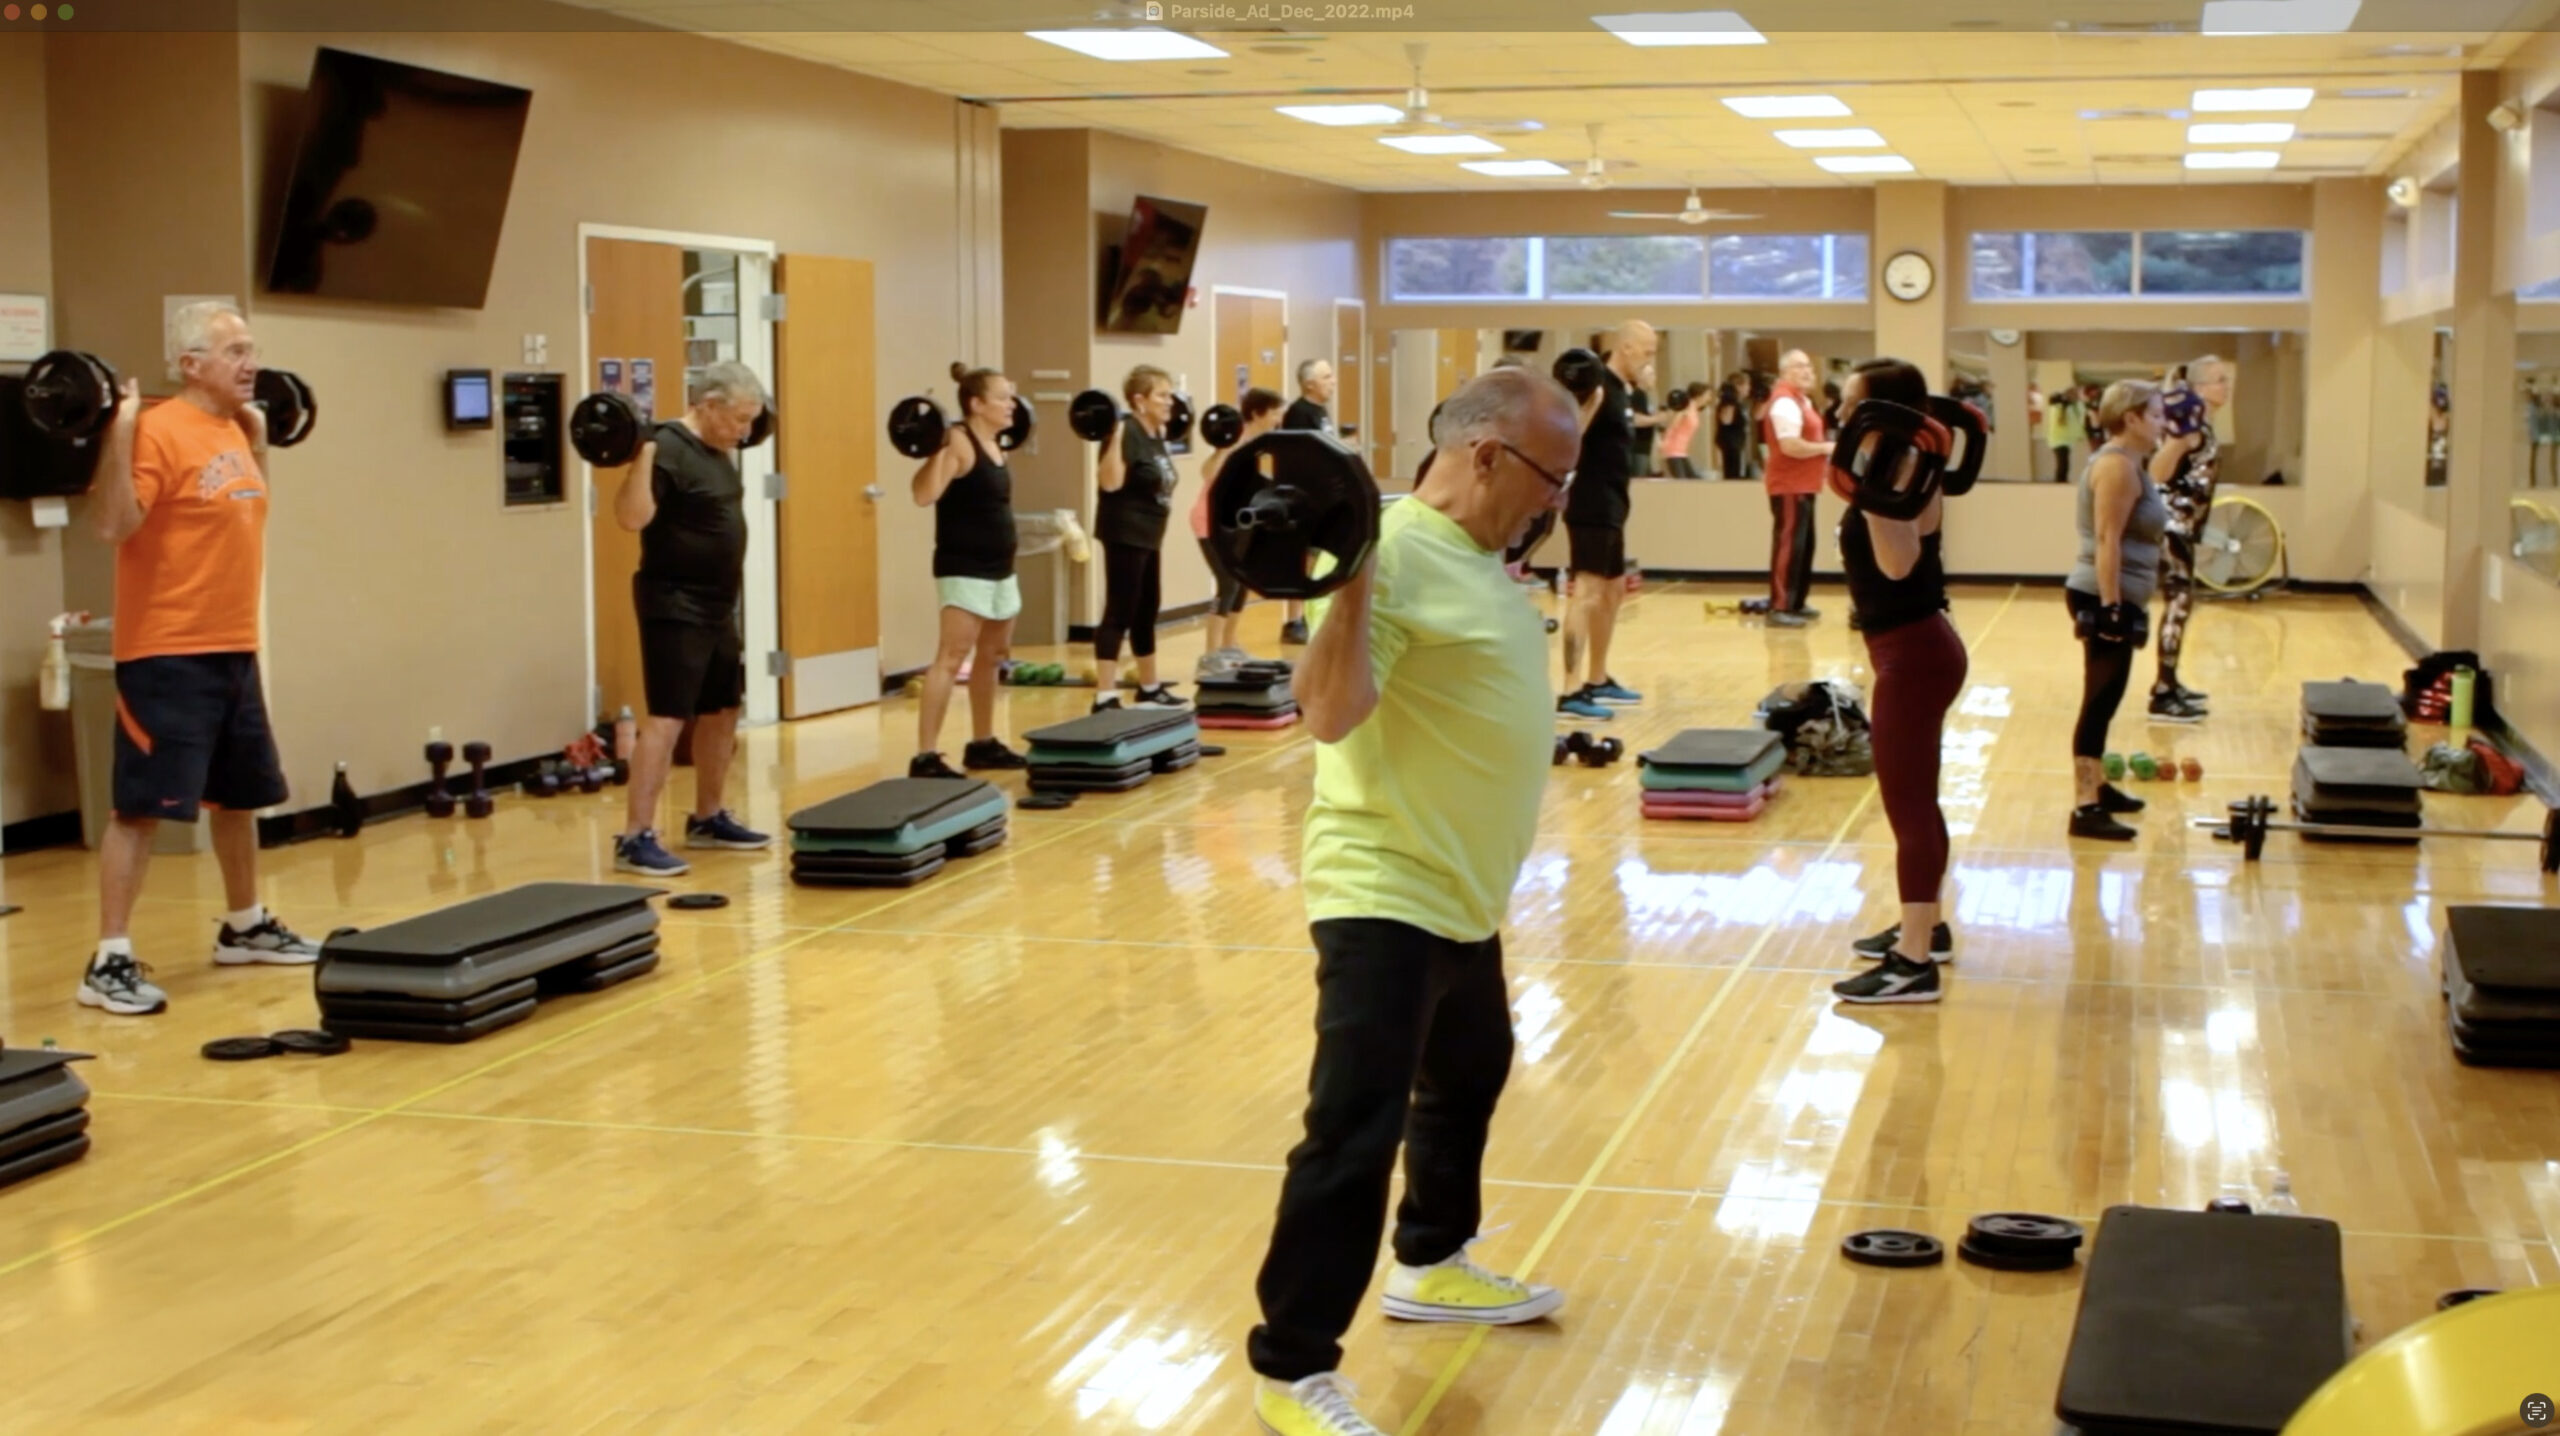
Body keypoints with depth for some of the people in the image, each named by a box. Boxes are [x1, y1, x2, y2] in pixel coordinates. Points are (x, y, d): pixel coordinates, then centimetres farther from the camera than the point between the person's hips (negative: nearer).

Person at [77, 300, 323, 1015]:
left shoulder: (231, 430, 11)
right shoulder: (160, 431, -16)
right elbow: (113, 525, -24)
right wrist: (119, 431, -28)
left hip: (233, 650, 9)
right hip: (168, 655, -9)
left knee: (242, 794, 19)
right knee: (142, 805, -7)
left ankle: (245, 926, 35)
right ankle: (110, 961, -3)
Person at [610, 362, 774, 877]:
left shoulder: (714, 449, 11)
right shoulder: (666, 448, -17)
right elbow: (632, 517, -26)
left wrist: (733, 450, 26)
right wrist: (642, 454, -33)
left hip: (717, 607, 10)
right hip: (675, 608, -10)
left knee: (722, 711, 17)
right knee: (666, 718, -12)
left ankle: (707, 819, 30)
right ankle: (635, 839, -12)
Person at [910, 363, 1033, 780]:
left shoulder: (993, 444, 11)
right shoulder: (959, 442, -15)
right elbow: (924, 494, -26)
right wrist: (937, 448, -29)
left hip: (999, 568, 10)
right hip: (964, 570, -10)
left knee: (992, 656, 16)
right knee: (950, 659, -12)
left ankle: (983, 745, 28)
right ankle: (925, 757, -14)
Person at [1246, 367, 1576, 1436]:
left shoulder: (1469, 552, 8)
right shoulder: (1395, 556, -22)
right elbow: (1330, 714, -30)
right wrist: (1347, 590, -40)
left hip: (1459, 892, 11)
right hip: (1386, 895, -11)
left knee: (1465, 1080, 27)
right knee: (1355, 1133, -10)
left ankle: (1430, 1265, 46)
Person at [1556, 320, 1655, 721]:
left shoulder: (1619, 391, 15)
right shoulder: (1599, 388, -14)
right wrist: (1588, 402, -38)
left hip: (1610, 508, 11)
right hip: (1591, 508, -11)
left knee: (1613, 591, 19)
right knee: (1588, 593, -15)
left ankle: (1598, 680, 30)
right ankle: (1571, 692, -19)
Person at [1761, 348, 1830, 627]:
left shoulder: (1802, 400, 16)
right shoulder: (1785, 402, -17)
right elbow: (1790, 446, -27)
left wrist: (1822, 457, 11)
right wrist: (1824, 448, -15)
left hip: (1803, 485, 10)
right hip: (1789, 486, -10)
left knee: (1804, 545, 14)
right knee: (1788, 545, -10)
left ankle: (1796, 603, 22)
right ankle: (1779, 607, -10)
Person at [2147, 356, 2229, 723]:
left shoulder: (2204, 427, 12)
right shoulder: (2191, 426, -17)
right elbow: (2158, 473, -30)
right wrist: (2178, 436, -39)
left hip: (2183, 526, 10)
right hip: (2171, 525, -10)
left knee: (2181, 604, 17)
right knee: (2178, 604, -10)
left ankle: (2168, 683, 28)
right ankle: (2162, 697, -9)